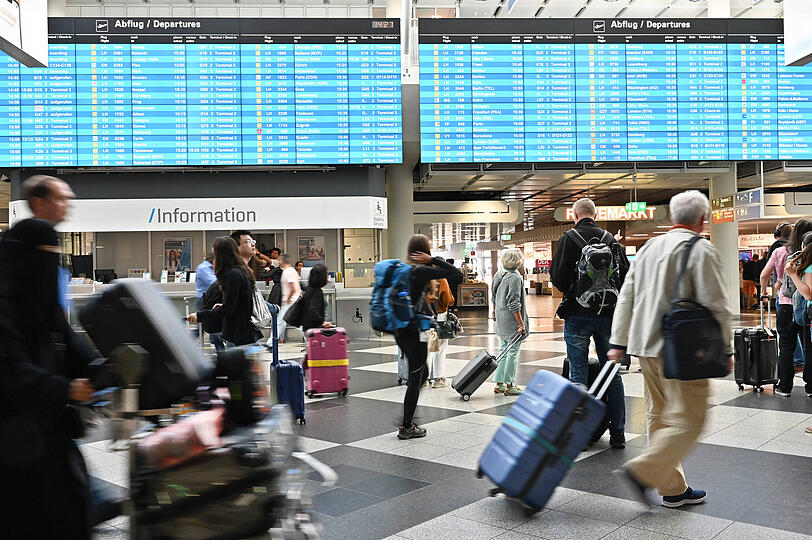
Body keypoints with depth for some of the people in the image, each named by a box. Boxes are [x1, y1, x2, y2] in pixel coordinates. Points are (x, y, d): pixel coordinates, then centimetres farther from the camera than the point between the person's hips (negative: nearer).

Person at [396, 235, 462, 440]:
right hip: (414, 330, -8)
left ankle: (406, 419, 24)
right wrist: (433, 259, -10)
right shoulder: (423, 271, -14)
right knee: (415, 378, 3)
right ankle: (407, 427, 11)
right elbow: (455, 273, -13)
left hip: (400, 329, 8)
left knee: (421, 373, 21)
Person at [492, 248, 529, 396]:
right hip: (512, 321, -8)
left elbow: (494, 297, 17)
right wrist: (521, 323, -17)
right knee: (513, 352, 0)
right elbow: (513, 304, -21)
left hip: (501, 321, 8)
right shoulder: (515, 278, -18)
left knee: (504, 350, 15)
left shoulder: (498, 275, 7)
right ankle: (510, 386, 5)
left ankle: (499, 384, 19)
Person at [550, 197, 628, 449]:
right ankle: (618, 433, 16)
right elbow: (626, 274, 5)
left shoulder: (569, 239, -5)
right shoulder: (611, 239, 6)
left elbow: (557, 275, -11)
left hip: (578, 315, -3)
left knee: (578, 375, 3)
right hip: (608, 314, 4)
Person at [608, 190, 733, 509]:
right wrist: (725, 350, -1)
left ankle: (673, 488, 21)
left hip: (646, 347, 8)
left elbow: (626, 298, 14)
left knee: (659, 416, 13)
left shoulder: (649, 248, 13)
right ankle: (642, 471, -8)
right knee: (687, 421, -1)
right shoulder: (701, 251, -8)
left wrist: (619, 343, 18)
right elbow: (716, 306, -12)